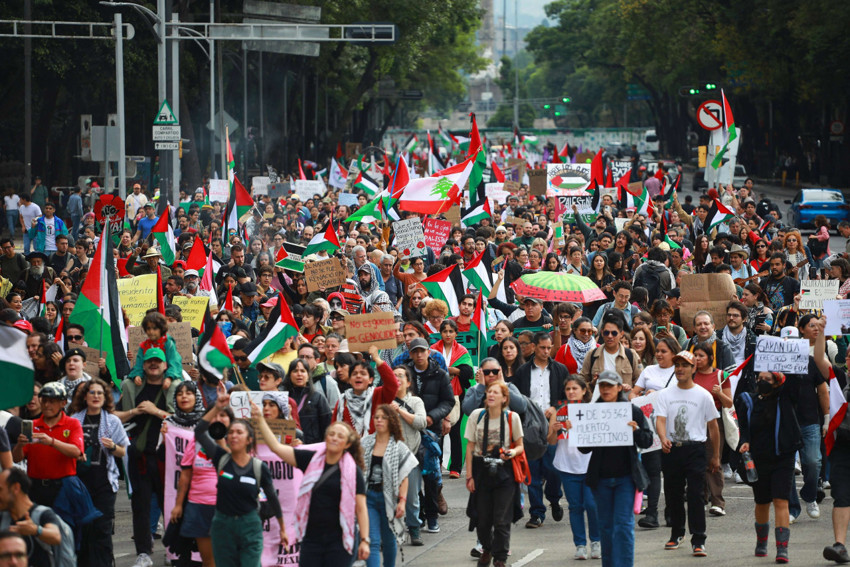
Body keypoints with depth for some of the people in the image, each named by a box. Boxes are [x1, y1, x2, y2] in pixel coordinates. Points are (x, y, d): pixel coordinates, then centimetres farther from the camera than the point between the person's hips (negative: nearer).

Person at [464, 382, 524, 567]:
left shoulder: (512, 418, -5)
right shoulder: (476, 416, -2)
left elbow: (520, 446, 6)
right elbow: (470, 447, 3)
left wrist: (512, 452, -18)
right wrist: (469, 476, 0)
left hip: (504, 472, -2)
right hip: (481, 470, 2)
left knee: (501, 520, -5)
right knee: (482, 518, 7)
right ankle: (486, 549, 34)